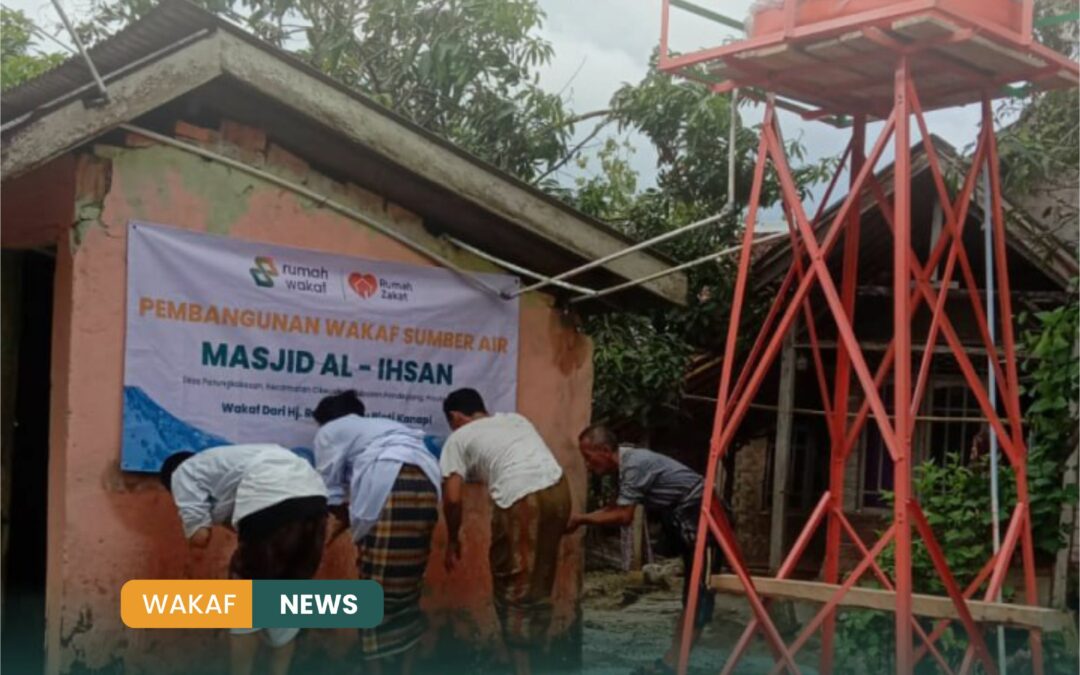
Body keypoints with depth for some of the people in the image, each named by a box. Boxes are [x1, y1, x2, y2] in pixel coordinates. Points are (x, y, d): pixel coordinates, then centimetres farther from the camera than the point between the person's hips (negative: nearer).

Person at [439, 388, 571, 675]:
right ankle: (535, 649, 30)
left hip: (520, 500, -6)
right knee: (541, 580, 20)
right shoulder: (515, 419, 28)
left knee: (513, 584, 8)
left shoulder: (459, 439, 11)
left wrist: (453, 539, 15)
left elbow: (452, 498, 3)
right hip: (558, 489, 6)